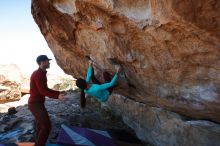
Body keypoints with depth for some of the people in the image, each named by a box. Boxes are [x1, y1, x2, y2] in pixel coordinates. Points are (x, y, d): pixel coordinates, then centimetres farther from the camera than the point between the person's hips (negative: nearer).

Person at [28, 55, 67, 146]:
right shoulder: (38, 74, -20)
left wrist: (59, 92, 14)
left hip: (37, 103, 11)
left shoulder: (41, 73, 12)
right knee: (46, 126, -11)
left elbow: (45, 89, 16)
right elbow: (42, 91, -24)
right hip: (36, 104, -11)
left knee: (40, 125, 17)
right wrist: (57, 96, -32)